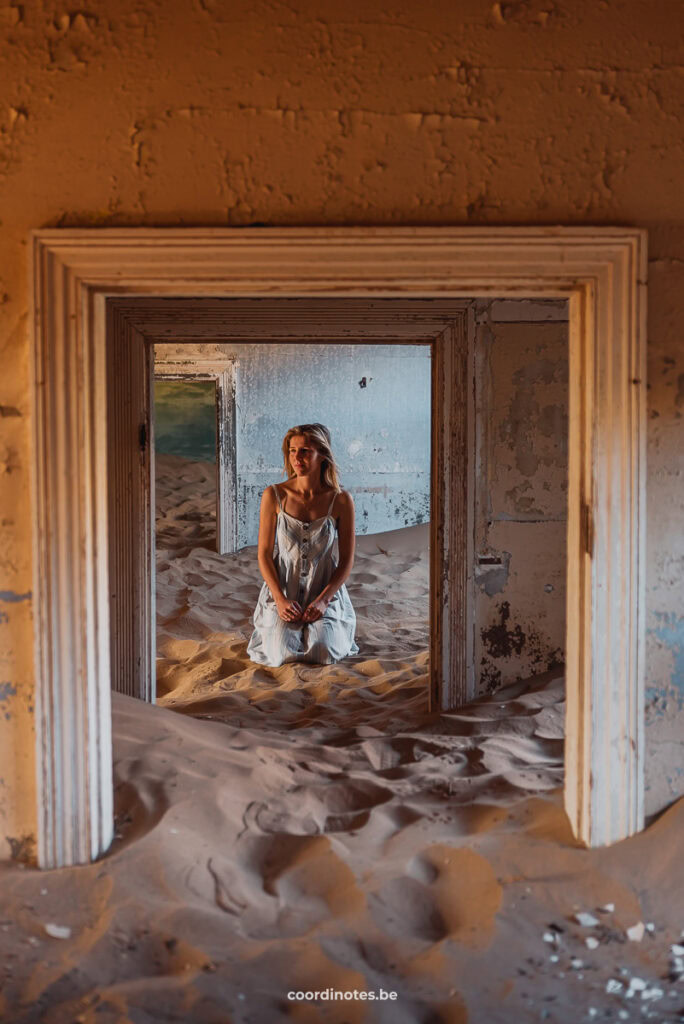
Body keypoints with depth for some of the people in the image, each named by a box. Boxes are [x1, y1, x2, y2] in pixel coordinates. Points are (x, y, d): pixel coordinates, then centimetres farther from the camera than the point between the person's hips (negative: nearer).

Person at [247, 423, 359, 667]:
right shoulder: (274, 496, -6)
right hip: (282, 592, 0)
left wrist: (323, 600, -13)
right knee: (282, 654, -20)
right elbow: (264, 553, -2)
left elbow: (347, 560, -2)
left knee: (324, 654, -22)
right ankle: (275, 628, 17)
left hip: (326, 592, 0)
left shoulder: (341, 500, -7)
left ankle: (322, 629, 16)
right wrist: (281, 599, -13)